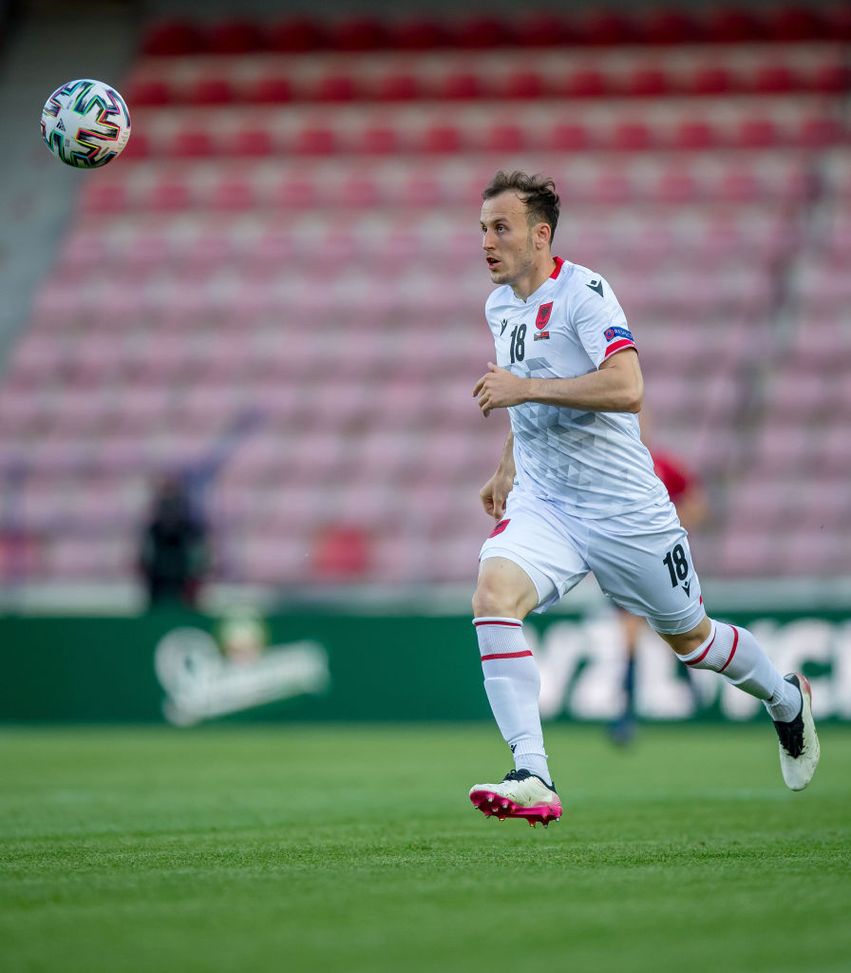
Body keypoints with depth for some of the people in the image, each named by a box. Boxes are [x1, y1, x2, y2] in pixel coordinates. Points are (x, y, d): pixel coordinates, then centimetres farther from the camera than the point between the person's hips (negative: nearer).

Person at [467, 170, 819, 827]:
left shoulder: (583, 292, -16)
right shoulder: (500, 307, 9)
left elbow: (627, 388, -29)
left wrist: (525, 388, -29)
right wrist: (508, 466, 24)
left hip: (623, 507, -5)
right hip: (542, 504, 5)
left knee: (688, 636, 11)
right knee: (493, 592, -25)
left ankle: (787, 701, 45)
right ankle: (533, 779, -30)